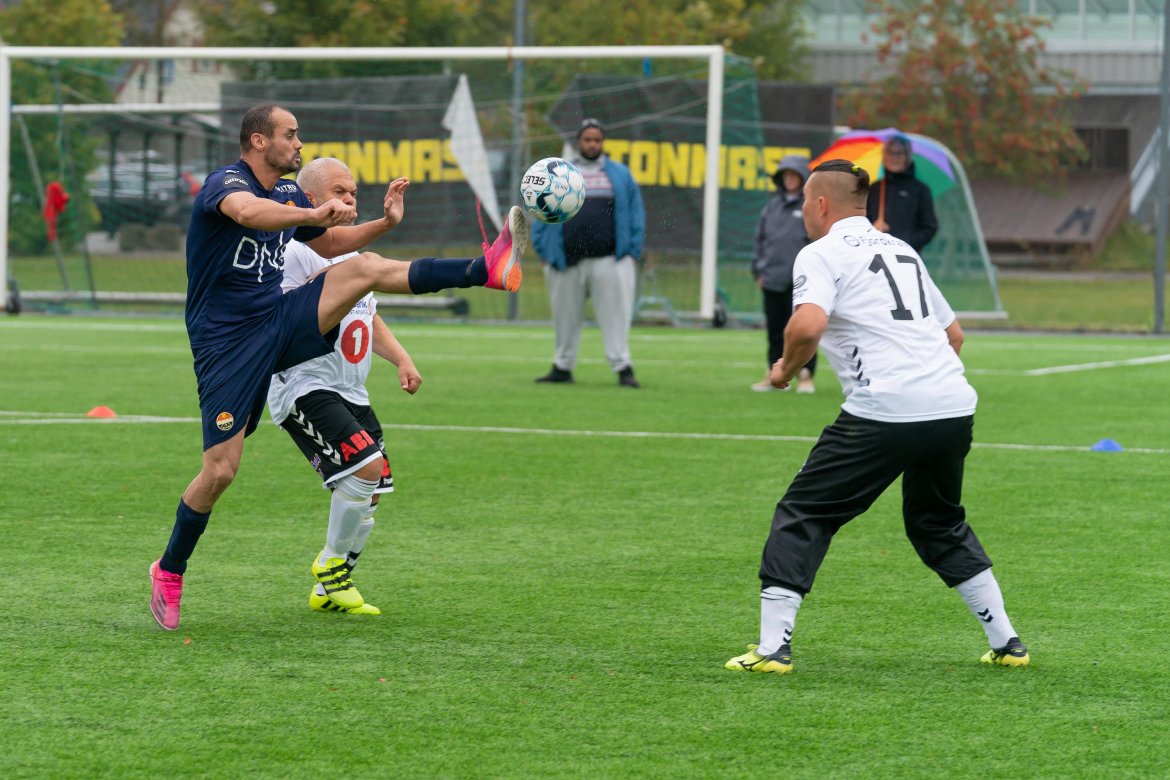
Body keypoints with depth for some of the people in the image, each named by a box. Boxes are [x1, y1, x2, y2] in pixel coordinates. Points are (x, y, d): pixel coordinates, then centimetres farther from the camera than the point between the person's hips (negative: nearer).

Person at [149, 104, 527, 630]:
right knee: (220, 470, -10)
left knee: (364, 267, -16)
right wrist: (313, 214, -54)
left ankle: (489, 269, -30)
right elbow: (248, 212, -39)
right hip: (226, 343, -6)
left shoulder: (289, 192, 11)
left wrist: (384, 223, 12)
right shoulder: (226, 182, -13)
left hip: (281, 323, 6)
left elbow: (330, 244, 29)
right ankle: (168, 573, 10)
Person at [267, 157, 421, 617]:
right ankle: (331, 565, -4)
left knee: (370, 492, 4)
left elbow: (370, 320, 28)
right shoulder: (292, 252, -10)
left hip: (350, 392, 9)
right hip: (304, 386, -9)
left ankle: (329, 591, 20)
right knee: (367, 465, -24)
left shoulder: (351, 254, 18)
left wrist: (402, 359, 13)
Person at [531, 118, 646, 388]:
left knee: (615, 315, -8)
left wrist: (633, 251, 0)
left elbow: (636, 213, 9)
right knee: (566, 317, 7)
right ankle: (562, 367, 17)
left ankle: (623, 368, -8)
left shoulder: (620, 174, 11)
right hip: (567, 261, 1)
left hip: (610, 259, -1)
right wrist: (544, 251, 2)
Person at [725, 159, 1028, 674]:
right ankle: (1006, 642, 23)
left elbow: (808, 325, -18)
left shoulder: (822, 254, 2)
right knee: (941, 526, 26)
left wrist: (786, 369, 0)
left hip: (883, 413, -7)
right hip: (955, 408, 7)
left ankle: (773, 646, -2)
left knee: (802, 516, 4)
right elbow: (954, 332, 28)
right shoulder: (901, 250, 24)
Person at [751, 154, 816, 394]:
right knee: (775, 329, 10)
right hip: (772, 280, 6)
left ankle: (805, 376, 1)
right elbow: (761, 238, 19)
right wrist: (759, 269, 13)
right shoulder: (773, 206, 14)